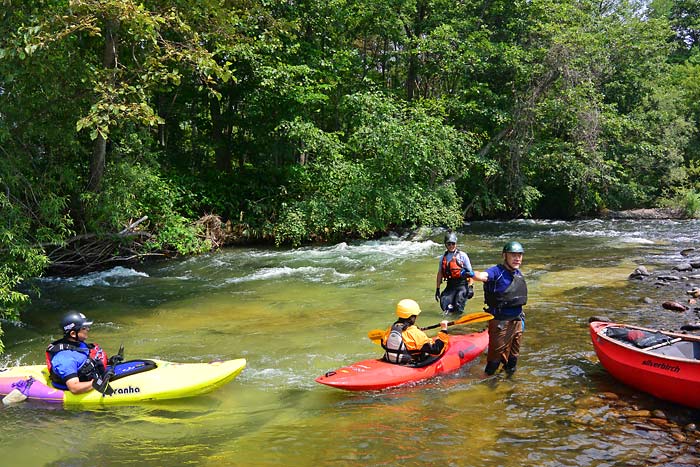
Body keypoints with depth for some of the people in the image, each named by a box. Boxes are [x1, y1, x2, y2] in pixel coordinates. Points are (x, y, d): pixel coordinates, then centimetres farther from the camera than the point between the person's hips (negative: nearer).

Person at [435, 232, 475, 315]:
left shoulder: (462, 255, -2)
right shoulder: (443, 258, 10)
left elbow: (470, 272, -1)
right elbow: (440, 274, 15)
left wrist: (470, 287, -8)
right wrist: (437, 289, 13)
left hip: (462, 284, -4)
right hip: (450, 285, 4)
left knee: (458, 307, -16)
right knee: (444, 305, -12)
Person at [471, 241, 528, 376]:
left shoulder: (518, 274, 8)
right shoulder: (497, 271, -15)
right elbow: (483, 275, -37)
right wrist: (471, 274, -59)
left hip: (517, 320, 7)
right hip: (500, 322, -7)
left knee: (513, 354, 19)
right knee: (496, 353, 1)